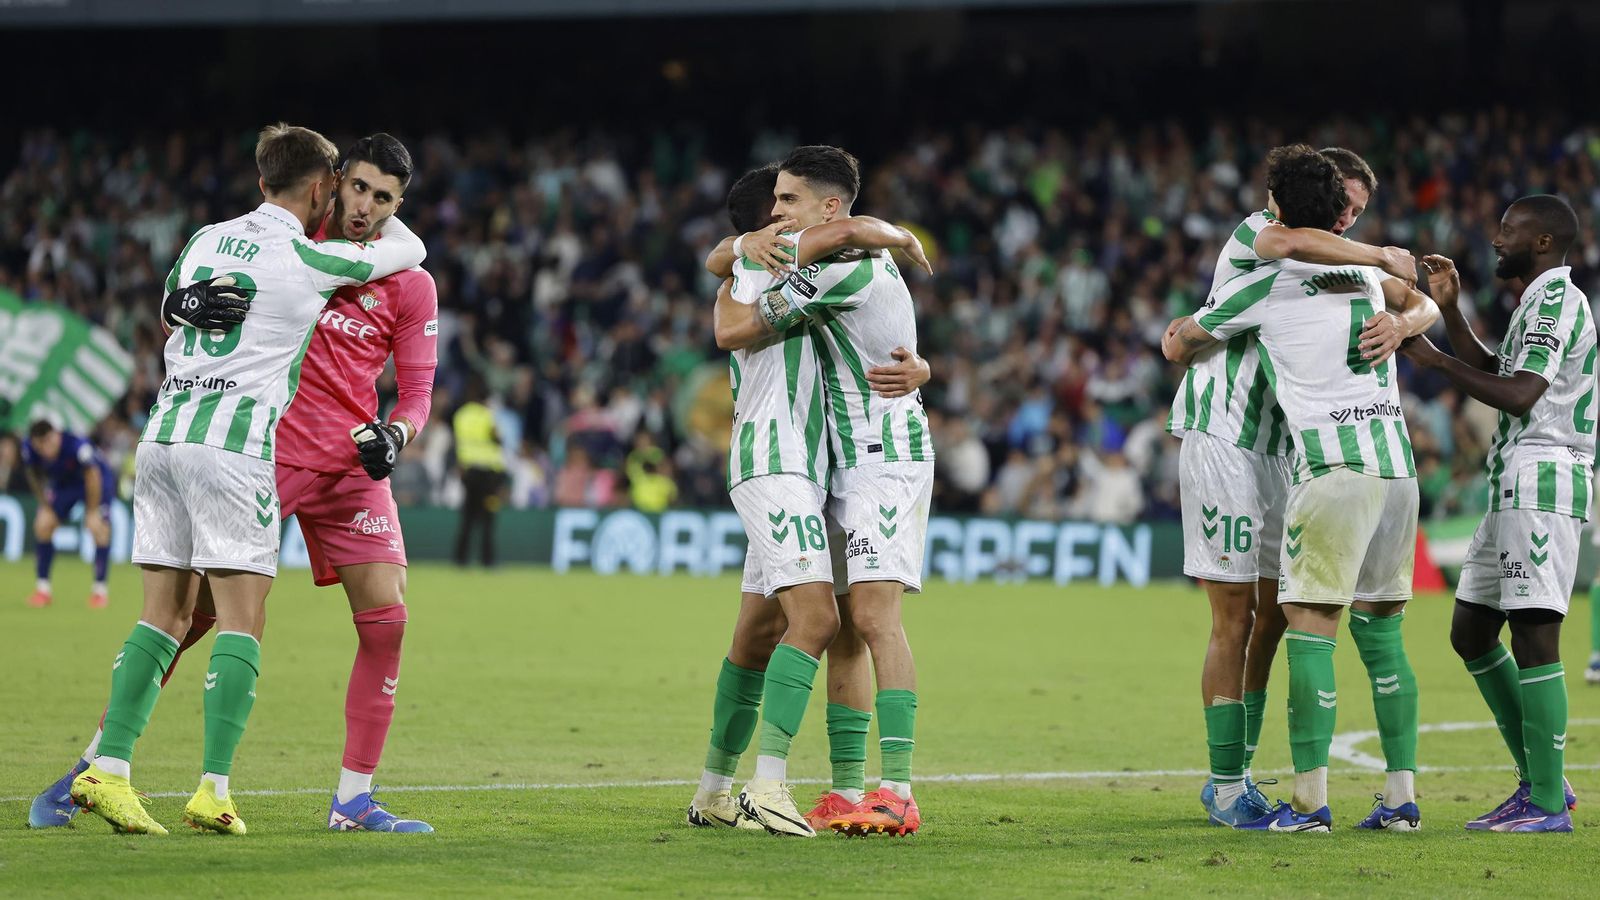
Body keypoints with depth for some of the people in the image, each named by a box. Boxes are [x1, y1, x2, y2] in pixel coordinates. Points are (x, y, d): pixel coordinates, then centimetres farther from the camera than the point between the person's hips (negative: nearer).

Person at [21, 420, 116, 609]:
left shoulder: (78, 446, -39)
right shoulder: (29, 449, -26)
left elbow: (93, 477, -27)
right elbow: (34, 475, -5)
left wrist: (92, 513, -19)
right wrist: (45, 505, -1)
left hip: (98, 480, -4)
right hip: (63, 483, 4)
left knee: (99, 528, -19)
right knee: (43, 525, -9)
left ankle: (100, 589, -6)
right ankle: (42, 589, 3)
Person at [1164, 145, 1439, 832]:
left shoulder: (1264, 286, 1)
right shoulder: (1367, 274, 17)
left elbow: (1176, 345, 16)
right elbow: (1423, 305, 40)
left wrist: (1182, 341, 37)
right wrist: (1400, 326, 22)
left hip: (1332, 463, -6)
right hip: (1399, 464, 6)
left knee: (1310, 628, -5)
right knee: (1382, 628, 11)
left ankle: (1310, 802, -10)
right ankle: (1401, 796, 9)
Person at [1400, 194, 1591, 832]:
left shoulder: (1556, 299, -11)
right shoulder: (1540, 301, 22)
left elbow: (1520, 395, -20)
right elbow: (1492, 372, 27)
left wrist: (1433, 359, -16)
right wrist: (1449, 308, 18)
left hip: (1543, 478, -11)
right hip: (1517, 485, 11)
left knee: (1533, 634, -12)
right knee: (1471, 631, 12)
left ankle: (1546, 803, -11)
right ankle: (1541, 780, 14)